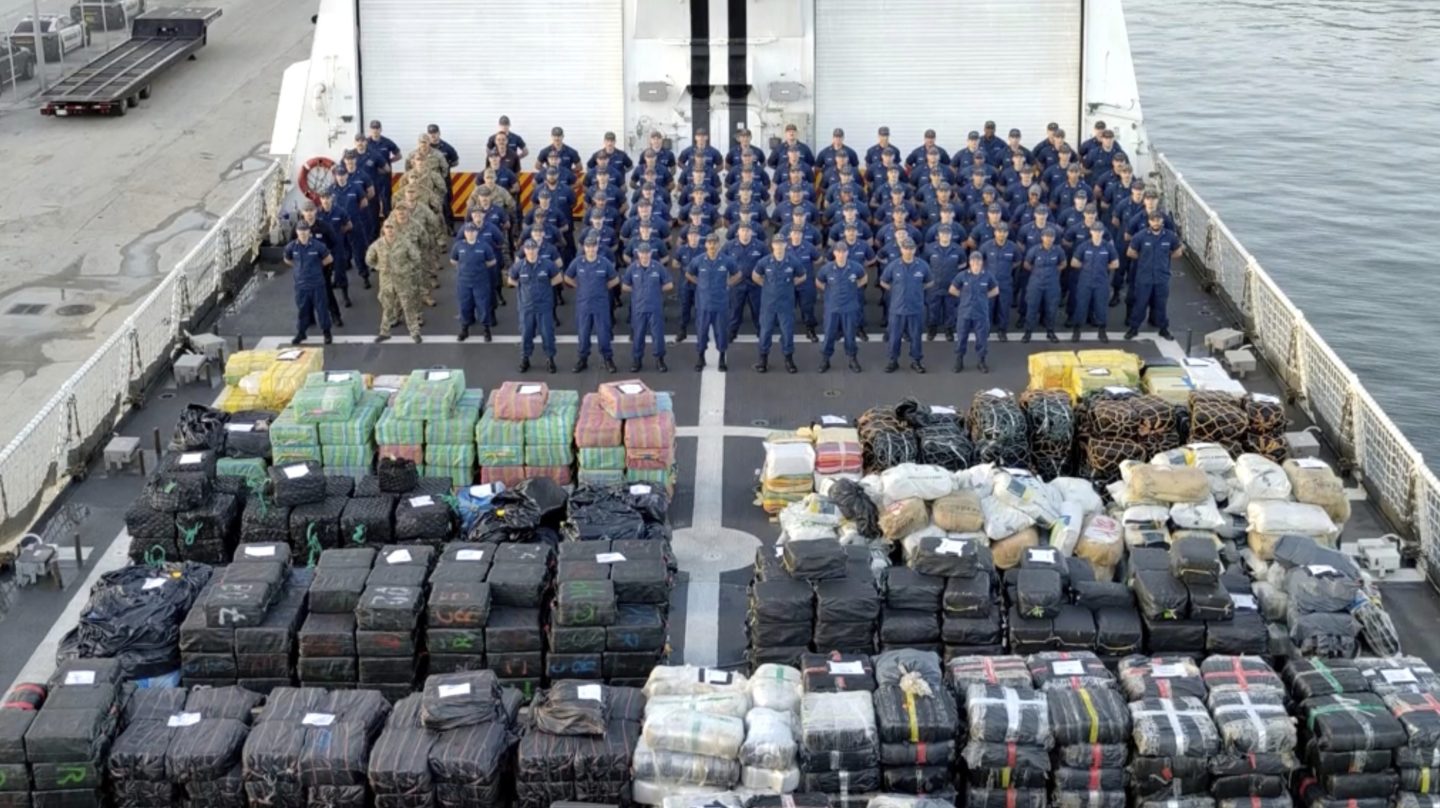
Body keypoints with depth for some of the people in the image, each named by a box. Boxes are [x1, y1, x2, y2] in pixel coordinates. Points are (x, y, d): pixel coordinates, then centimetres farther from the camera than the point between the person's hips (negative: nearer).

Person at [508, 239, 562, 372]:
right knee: (526, 334, 8)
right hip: (526, 306, 1)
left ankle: (550, 359, 14)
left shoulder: (547, 264, -7)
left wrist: (545, 285, 0)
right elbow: (511, 280, 14)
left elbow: (558, 278, 6)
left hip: (544, 306, -1)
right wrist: (523, 286, 5)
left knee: (547, 333, 1)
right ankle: (524, 359, 21)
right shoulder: (519, 266, -3)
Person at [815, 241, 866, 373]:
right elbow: (818, 283, 10)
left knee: (850, 336, 8)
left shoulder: (855, 267, -8)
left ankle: (853, 361, 21)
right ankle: (824, 361, 19)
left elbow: (864, 278, 13)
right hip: (832, 308, 0)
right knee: (829, 335, 6)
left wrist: (853, 288, 5)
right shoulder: (827, 268, -9)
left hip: (850, 308, 0)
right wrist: (830, 291, 3)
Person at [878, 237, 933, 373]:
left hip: (916, 308, 0)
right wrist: (895, 290, 4)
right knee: (895, 336, 9)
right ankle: (893, 361, 23)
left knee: (915, 336, 9)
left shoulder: (923, 266, -6)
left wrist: (918, 289, 4)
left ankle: (916, 361, 22)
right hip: (897, 308, 0)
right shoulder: (893, 266, -8)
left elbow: (930, 282, 11)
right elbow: (883, 282, 7)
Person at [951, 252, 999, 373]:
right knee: (962, 337, 7)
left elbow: (996, 291, 10)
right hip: (965, 312, 0)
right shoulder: (963, 275, -6)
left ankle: (981, 361, 18)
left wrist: (983, 296, 0)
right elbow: (952, 290, 5)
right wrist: (964, 296, 2)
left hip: (981, 313, 0)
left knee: (982, 338, 5)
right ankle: (959, 361, 18)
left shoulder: (988, 276, -4)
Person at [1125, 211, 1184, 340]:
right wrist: (1144, 258, 4)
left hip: (1162, 277, 1)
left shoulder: (1170, 236, -7)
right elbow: (1131, 253, 1)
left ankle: (1164, 329, 26)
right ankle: (1133, 327, 19)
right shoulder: (1141, 236, -11)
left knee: (1161, 304, 12)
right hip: (1144, 277, -1)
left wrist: (1164, 257, 5)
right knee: (1140, 303, 7)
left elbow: (1178, 252, 10)